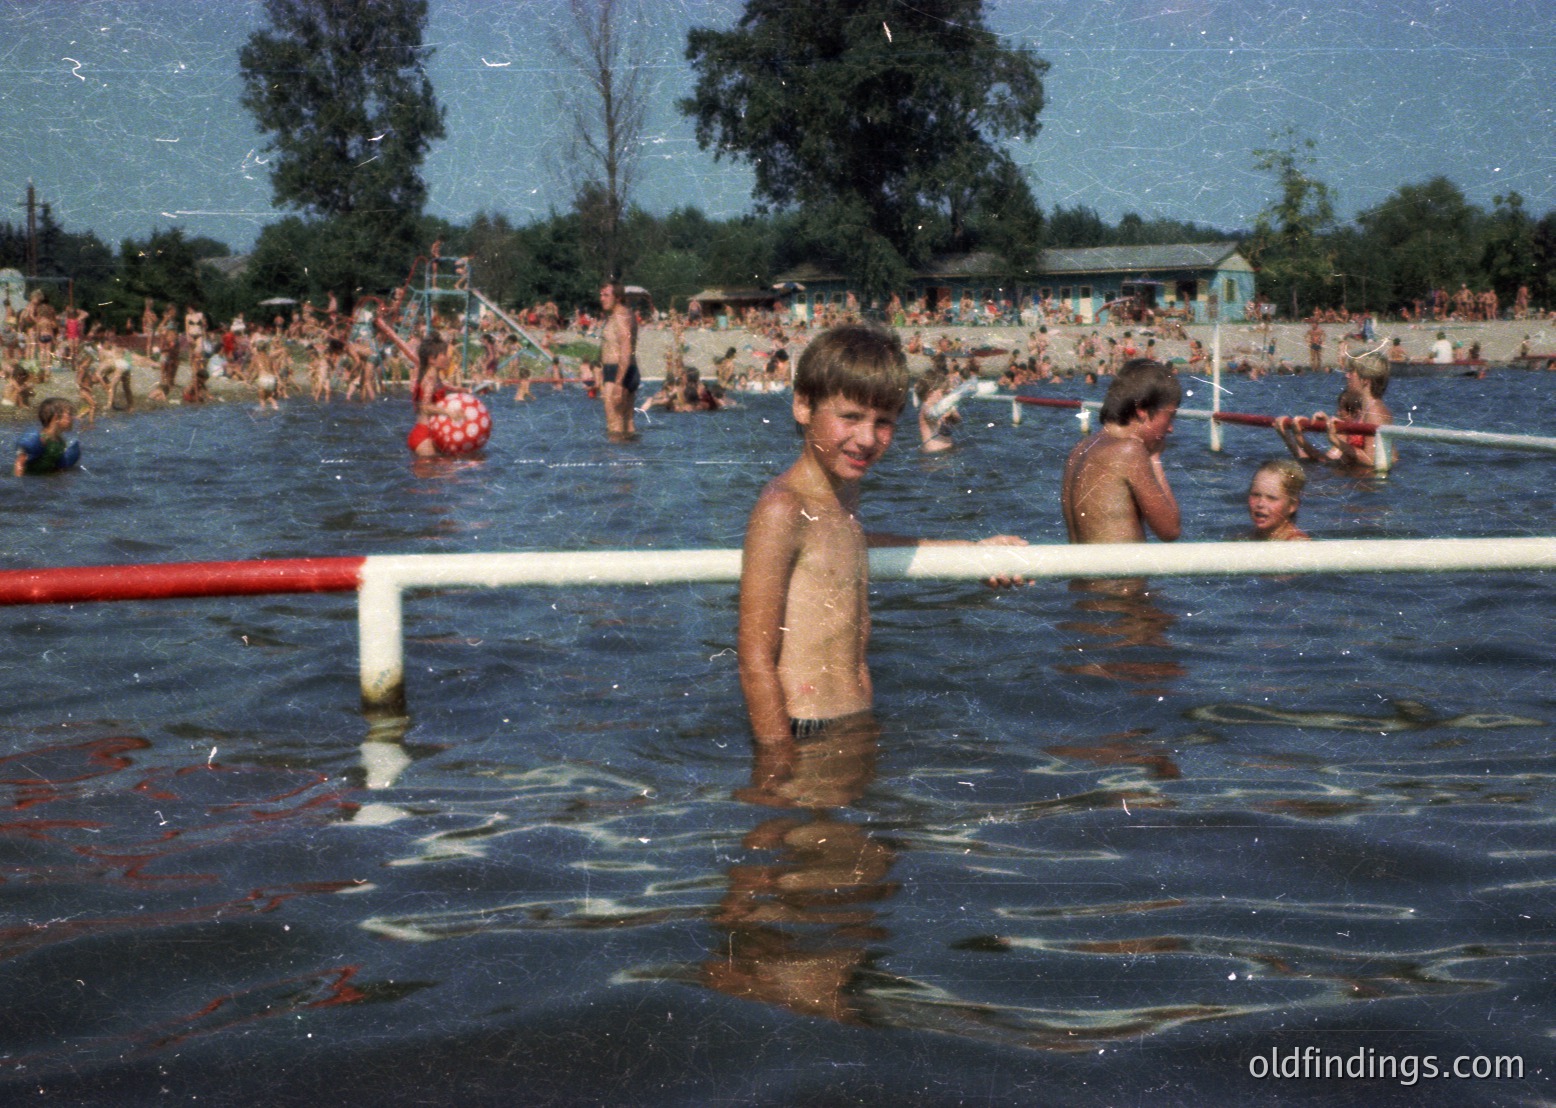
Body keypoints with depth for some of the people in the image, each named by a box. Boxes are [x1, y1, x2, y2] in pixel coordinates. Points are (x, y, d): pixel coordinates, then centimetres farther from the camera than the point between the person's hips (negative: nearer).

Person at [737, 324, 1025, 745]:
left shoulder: (844, 493, 10)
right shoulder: (782, 508, -15)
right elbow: (755, 660, -18)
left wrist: (975, 551, 39)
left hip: (857, 725, 8)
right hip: (806, 737, -8)